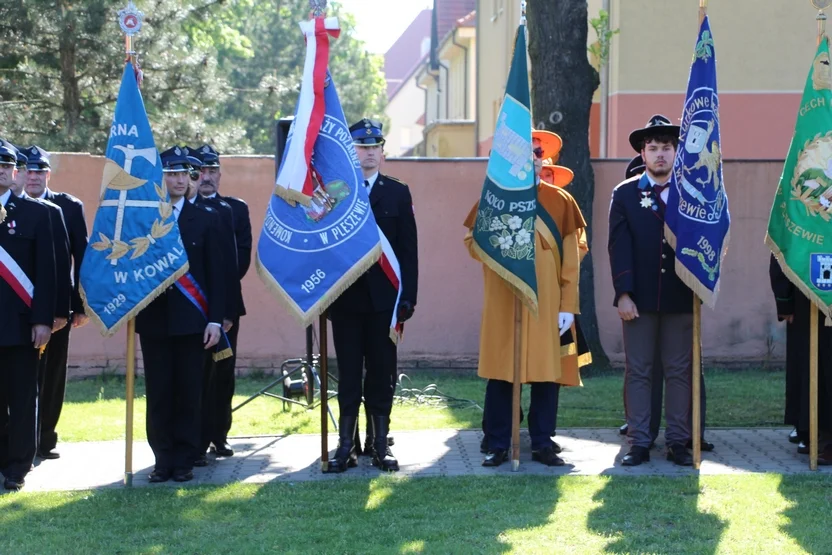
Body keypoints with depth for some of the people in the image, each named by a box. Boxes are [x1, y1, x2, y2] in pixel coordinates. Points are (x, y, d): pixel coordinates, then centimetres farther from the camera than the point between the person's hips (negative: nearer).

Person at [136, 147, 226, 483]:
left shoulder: (205, 219, 6)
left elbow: (216, 273, 3)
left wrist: (215, 319, -3)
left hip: (191, 319, 0)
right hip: (154, 319, 0)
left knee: (188, 393, 2)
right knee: (158, 394, 4)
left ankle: (184, 461, 10)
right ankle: (163, 459, 12)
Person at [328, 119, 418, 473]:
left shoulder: (397, 193, 7)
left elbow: (408, 249, 4)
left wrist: (408, 297, -3)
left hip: (384, 298, 1)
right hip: (345, 298, -1)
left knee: (382, 374, 5)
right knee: (348, 375, 3)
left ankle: (381, 444, 11)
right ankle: (346, 445, 8)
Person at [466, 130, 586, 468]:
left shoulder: (561, 201, 6)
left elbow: (571, 259, 3)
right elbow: (473, 242, 8)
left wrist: (568, 306, -3)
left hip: (547, 305, 0)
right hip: (503, 303, 0)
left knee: (547, 373, 2)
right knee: (500, 372, 0)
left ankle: (543, 444, 12)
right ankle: (497, 445, 8)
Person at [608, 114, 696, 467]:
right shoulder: (625, 194, 5)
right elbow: (619, 248, -2)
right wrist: (624, 293, -10)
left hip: (680, 298, 1)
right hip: (639, 299, -1)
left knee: (679, 371, 4)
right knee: (638, 372, 3)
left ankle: (678, 442, 9)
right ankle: (638, 443, 6)